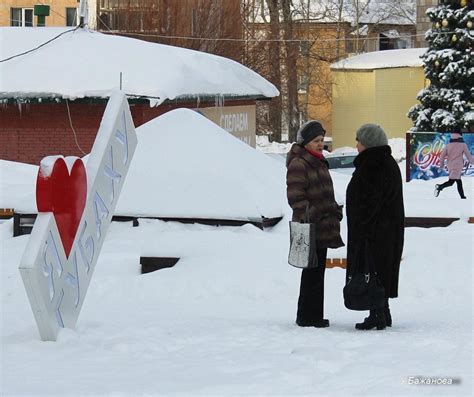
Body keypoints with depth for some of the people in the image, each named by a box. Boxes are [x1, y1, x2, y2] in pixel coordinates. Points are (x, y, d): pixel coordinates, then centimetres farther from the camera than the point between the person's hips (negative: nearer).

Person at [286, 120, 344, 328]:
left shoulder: (319, 163, 19)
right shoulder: (298, 165, -12)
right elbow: (295, 196, -18)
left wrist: (335, 212, 24)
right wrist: (307, 215, -25)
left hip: (323, 228, 10)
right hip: (310, 228, -10)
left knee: (317, 270, 13)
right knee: (313, 271, -8)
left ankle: (313, 315, 19)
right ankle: (307, 316, -3)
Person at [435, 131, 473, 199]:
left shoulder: (448, 145, 7)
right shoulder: (463, 145, -2)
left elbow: (442, 156, 5)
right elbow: (469, 156, 3)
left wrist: (441, 164, 20)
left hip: (450, 166, 5)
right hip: (457, 166, -5)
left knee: (459, 182, 15)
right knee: (451, 181, -11)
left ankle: (462, 196, 15)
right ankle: (440, 187, -32)